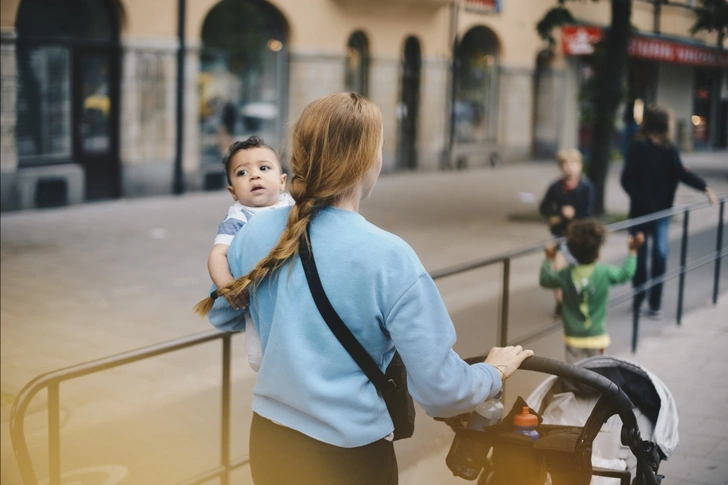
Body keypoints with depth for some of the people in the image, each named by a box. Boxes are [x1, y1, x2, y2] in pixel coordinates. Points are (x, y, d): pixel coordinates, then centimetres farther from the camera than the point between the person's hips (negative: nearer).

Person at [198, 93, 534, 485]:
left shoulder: (255, 233, -8)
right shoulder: (388, 257, -22)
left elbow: (221, 318, 11)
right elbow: (439, 392, -18)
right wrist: (495, 373, 1)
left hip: (268, 443, 4)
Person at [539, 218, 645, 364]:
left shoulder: (566, 274, -9)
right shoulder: (604, 272, -13)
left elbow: (544, 280, 6)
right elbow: (625, 274, 3)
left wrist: (549, 259, 18)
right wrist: (632, 251, 13)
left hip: (573, 336, 1)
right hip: (596, 335, -1)